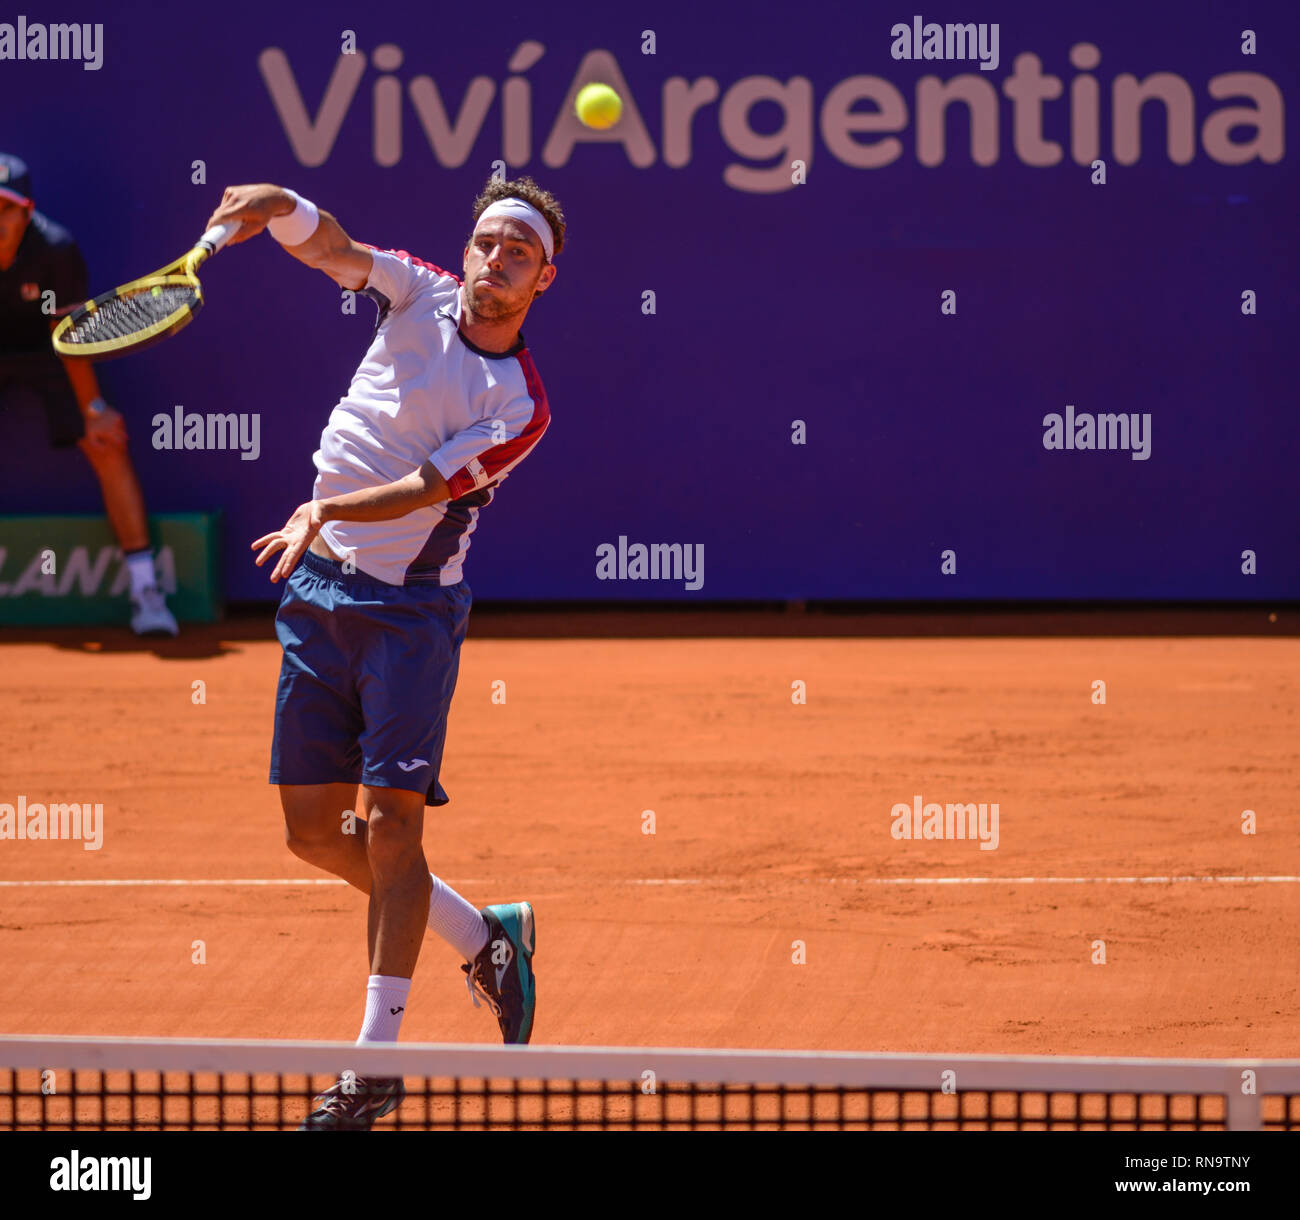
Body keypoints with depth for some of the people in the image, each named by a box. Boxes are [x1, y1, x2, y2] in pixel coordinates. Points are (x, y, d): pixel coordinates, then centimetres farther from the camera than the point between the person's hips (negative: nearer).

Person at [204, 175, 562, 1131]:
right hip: (318, 593, 5)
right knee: (314, 829, 7)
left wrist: (325, 510, -36)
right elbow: (328, 245, -8)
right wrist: (276, 207, -30)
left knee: (390, 822, -12)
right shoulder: (421, 296, 4)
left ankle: (376, 1062, -6)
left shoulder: (520, 406, -9)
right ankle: (481, 937, 28)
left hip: (410, 607, -5)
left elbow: (422, 488, -20)